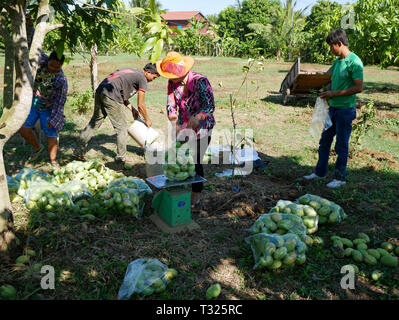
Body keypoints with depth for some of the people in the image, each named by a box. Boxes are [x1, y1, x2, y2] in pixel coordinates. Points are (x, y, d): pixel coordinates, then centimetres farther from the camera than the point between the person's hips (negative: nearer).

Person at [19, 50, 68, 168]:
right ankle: (37, 147, 28)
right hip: (32, 104, 4)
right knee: (24, 130, 1)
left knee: (51, 135, -3)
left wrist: (53, 120, -21)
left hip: (48, 109, -4)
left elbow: (60, 102, -20)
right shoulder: (43, 61, -10)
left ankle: (53, 161, 15)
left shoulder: (61, 80, -22)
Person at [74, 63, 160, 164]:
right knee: (121, 127, 4)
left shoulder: (132, 72, 26)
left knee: (94, 123, 15)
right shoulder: (142, 78, 0)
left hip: (100, 91, 9)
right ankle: (121, 157, 14)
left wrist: (132, 109, 26)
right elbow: (140, 105, 2)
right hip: (111, 96, -9)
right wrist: (147, 120, 16)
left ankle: (79, 151, 20)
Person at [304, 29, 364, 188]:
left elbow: (359, 88, -19)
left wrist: (334, 94, -16)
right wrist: (327, 93, 3)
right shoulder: (337, 61, 11)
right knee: (325, 141, 14)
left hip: (345, 109, -8)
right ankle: (320, 172, 28)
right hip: (333, 108, 8)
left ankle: (340, 178, 16)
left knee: (341, 145, 2)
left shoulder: (354, 62, -15)